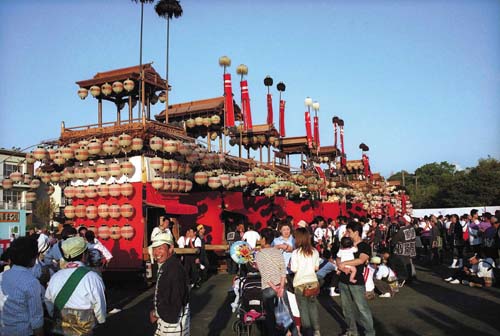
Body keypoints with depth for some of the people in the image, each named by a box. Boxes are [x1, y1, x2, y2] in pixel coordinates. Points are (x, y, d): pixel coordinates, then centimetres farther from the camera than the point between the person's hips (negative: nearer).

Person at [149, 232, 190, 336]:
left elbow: (176, 302, -24)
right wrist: (157, 312, 2)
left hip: (174, 321, -9)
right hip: (165, 320, 9)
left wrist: (156, 313, -10)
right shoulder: (164, 267, 8)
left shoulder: (174, 268, -23)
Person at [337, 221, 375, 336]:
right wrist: (340, 265, -11)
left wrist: (343, 263, -18)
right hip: (343, 280, 6)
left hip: (356, 282, -6)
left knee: (362, 308, -4)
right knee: (347, 308, 13)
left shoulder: (365, 246, -6)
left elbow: (361, 260, -22)